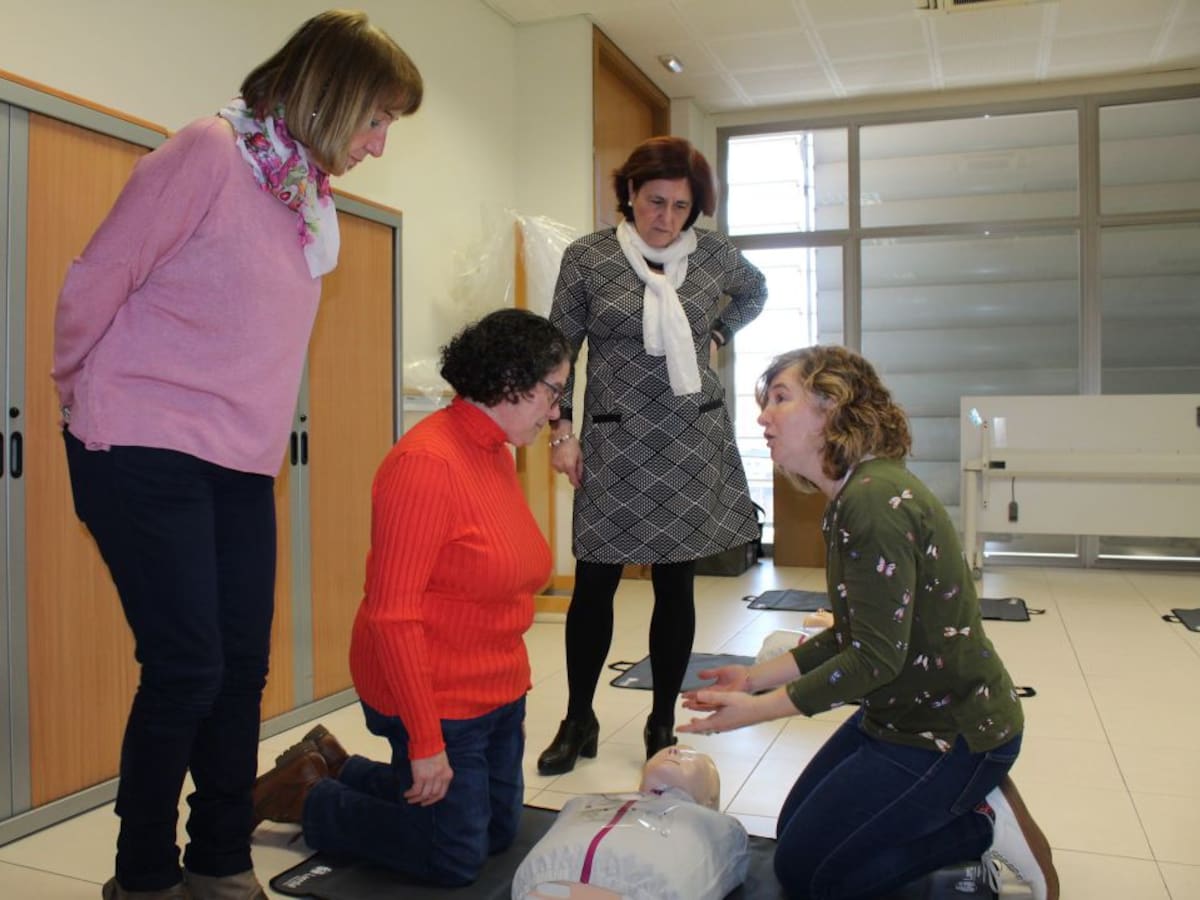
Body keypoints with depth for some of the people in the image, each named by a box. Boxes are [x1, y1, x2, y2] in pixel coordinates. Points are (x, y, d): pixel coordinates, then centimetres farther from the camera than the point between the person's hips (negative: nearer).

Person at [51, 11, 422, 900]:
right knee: (186, 669, -4)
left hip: (243, 466, 7)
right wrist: (90, 402, 4)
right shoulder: (209, 152, -11)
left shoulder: (310, 199, 12)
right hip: (147, 456, -6)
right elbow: (94, 286, -8)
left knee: (242, 669, 7)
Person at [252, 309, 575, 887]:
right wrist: (426, 743, -19)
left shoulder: (497, 454, 3)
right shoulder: (426, 464, -23)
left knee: (498, 832, 21)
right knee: (457, 860, 5)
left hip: (500, 693, 9)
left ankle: (335, 768, 31)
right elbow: (392, 614, -23)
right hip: (439, 700, -9)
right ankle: (305, 797, 22)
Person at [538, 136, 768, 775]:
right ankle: (578, 721, 20)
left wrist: (718, 335, 10)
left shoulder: (713, 252, 4)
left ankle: (663, 722, 23)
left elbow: (754, 291, 26)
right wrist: (563, 432, -3)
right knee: (594, 584, 1)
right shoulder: (587, 257, -2)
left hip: (693, 440, 2)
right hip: (615, 445, -2)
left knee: (676, 585, 7)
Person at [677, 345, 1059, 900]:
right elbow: (852, 636, 8)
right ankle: (971, 803, 17)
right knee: (794, 828, 18)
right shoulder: (852, 497, 5)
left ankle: (985, 827, 6)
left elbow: (876, 658, -27)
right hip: (903, 714, 10)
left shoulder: (875, 502, -27)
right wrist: (755, 677, 6)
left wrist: (757, 710, -21)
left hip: (951, 732, -10)